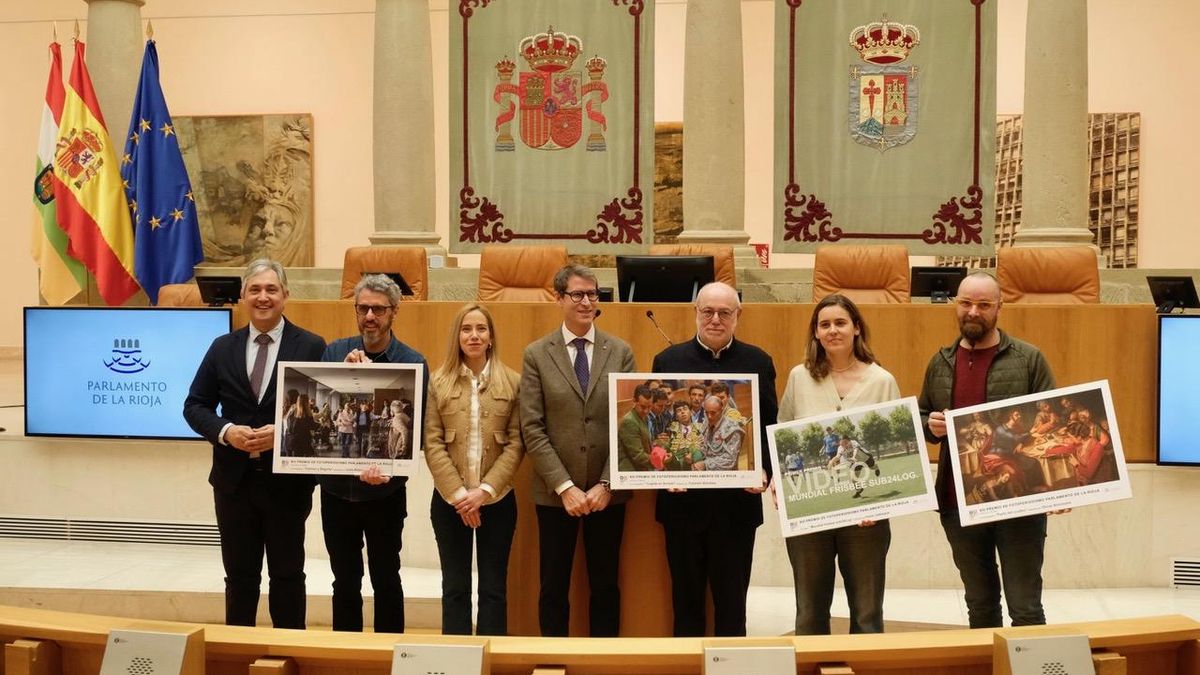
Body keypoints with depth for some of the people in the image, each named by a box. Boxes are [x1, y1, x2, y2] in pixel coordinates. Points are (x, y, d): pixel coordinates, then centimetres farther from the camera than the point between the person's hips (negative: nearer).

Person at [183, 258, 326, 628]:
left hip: (287, 480, -3)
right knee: (239, 576, 13)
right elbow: (195, 406, 7)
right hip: (234, 480, 3)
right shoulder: (222, 348, 6)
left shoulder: (311, 347, -4)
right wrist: (226, 431, -12)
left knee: (287, 575, 8)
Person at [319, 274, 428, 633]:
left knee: (386, 579, 11)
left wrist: (387, 468, -26)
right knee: (345, 581, 14)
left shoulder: (413, 362, -7)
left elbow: (413, 428, -10)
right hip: (336, 486, 2)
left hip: (385, 491, -2)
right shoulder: (335, 352, 0)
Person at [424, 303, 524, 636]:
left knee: (494, 588, 7)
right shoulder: (438, 382, 1)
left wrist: (484, 490, -12)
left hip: (498, 499, 0)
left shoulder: (513, 382, 0)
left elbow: (516, 444, -3)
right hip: (449, 501, 0)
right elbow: (432, 444, -2)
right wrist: (458, 494, -11)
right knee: (455, 588, 8)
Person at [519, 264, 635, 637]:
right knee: (554, 587, 9)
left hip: (608, 492, 1)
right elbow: (532, 428, -5)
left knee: (605, 585, 10)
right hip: (555, 493, -1)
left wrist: (606, 484, -9)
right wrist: (564, 486, -13)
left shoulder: (620, 352, 4)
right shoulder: (536, 354, 0)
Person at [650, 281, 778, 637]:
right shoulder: (668, 361, 2)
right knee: (686, 598, 11)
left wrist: (764, 471, -13)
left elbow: (770, 428, 3)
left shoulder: (759, 362, 4)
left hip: (738, 499, 0)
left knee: (732, 601, 10)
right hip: (683, 498, 0)